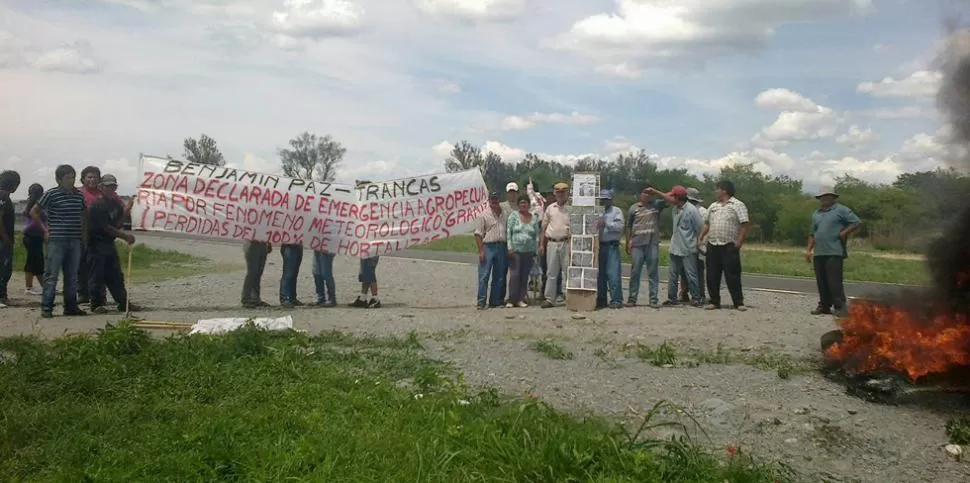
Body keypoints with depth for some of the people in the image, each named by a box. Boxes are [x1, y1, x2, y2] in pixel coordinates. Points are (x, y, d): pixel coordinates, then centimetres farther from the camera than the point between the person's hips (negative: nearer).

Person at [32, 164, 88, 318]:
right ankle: (46, 307, 1)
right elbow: (33, 212, 1)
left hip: (75, 241, 5)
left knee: (72, 275, 9)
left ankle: (71, 306, 16)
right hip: (56, 240, -5)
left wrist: (83, 229, 12)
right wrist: (45, 229, -3)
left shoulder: (79, 194, 8)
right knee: (51, 275, -3)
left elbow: (84, 213, 25)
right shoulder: (51, 194, -5)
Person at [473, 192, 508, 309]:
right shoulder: (484, 215, -2)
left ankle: (495, 301, 16)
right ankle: (481, 301, -3)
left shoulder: (504, 215, 14)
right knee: (484, 275, -6)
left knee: (499, 276, 8)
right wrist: (481, 251, -14)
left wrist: (508, 249, 11)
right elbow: (478, 234, -7)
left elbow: (508, 232, 19)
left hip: (501, 247, 5)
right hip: (488, 246, -5)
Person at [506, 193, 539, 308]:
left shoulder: (534, 218, 11)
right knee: (514, 275, -7)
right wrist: (510, 247, -9)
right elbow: (508, 232, -1)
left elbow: (537, 235, 12)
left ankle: (520, 299, 12)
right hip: (515, 250, -3)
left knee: (525, 276, 4)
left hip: (529, 251, 3)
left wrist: (536, 250, 5)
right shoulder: (513, 216, 3)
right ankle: (511, 300, -1)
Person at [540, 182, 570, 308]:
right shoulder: (550, 208, 12)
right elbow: (543, 227, 14)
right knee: (551, 272, 6)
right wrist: (541, 244, 11)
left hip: (566, 243, -3)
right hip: (551, 243, 3)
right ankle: (549, 299, 10)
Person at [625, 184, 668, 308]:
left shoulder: (656, 205, 10)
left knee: (653, 272, 1)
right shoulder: (634, 208, 8)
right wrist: (628, 244, 6)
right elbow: (629, 227, 10)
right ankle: (632, 298, 8)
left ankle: (654, 299, 3)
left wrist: (656, 192, -7)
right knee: (635, 272, 2)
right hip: (637, 244, 0)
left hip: (653, 244, 0)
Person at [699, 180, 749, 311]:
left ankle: (738, 302, 3)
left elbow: (744, 225, -9)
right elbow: (707, 224, 22)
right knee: (712, 276, 6)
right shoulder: (713, 206, 17)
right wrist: (701, 237, 11)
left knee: (732, 275, -4)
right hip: (712, 246, 6)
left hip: (729, 246, -6)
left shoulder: (738, 205, -3)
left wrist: (739, 241, -15)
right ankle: (714, 301, 15)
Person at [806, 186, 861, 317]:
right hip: (818, 253, 7)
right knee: (821, 282, 7)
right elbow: (812, 234, 23)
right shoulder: (816, 214, 21)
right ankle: (824, 306, 15)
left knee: (834, 281, -10)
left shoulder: (841, 210, 1)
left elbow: (857, 222, -4)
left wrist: (843, 233, -9)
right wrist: (808, 250, 16)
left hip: (834, 252, -6)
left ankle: (840, 307, -7)